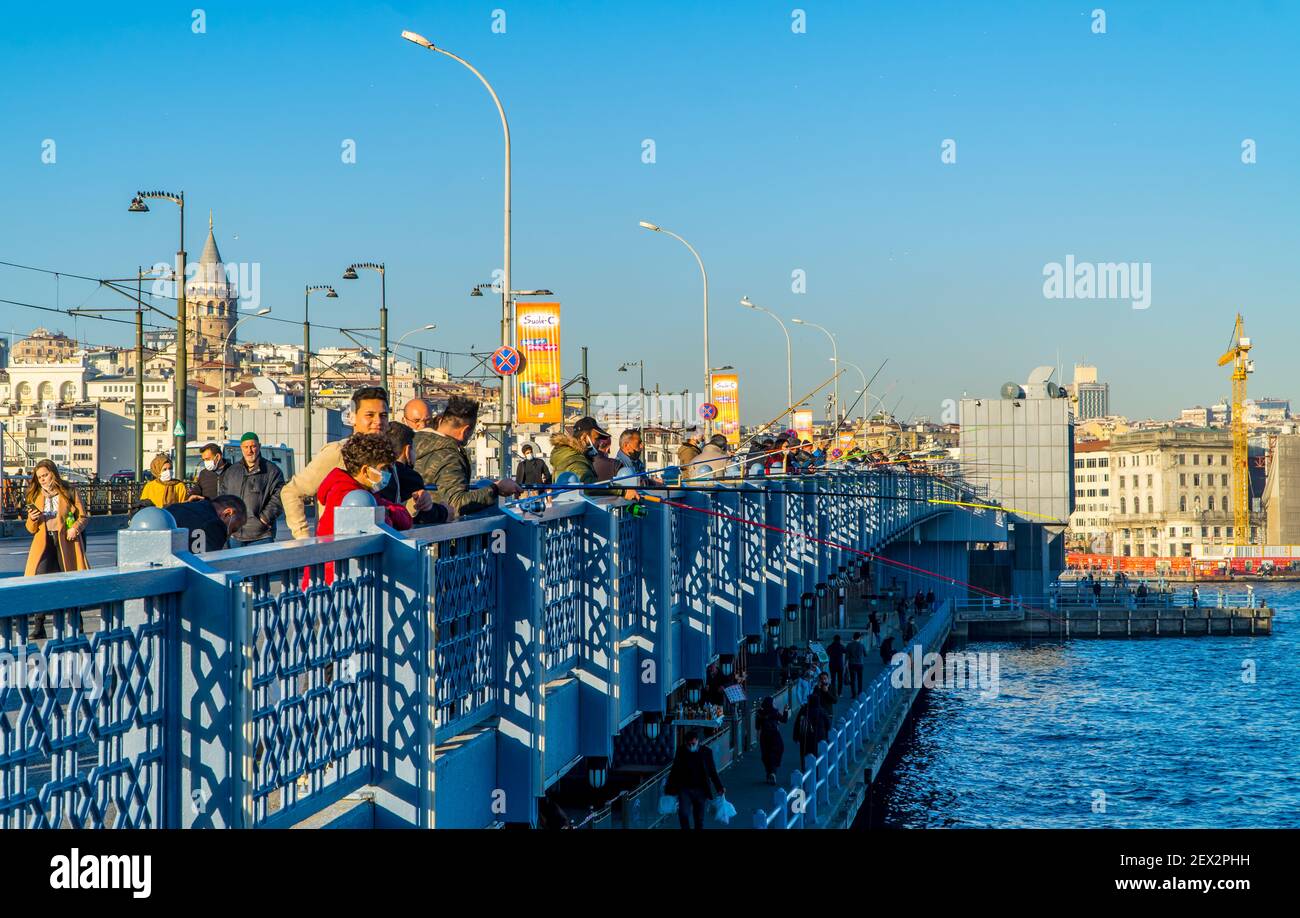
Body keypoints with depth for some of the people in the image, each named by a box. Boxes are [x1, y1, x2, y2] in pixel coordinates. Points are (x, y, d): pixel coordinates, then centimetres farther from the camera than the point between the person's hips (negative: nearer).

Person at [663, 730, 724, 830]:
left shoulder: (706, 752, -2)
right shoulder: (681, 750, 0)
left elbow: (712, 772, 5)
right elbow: (675, 769, 8)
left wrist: (719, 787, 0)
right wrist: (669, 787, 7)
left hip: (700, 790, 0)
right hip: (684, 789, 0)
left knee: (699, 818, 6)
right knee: (683, 814, -15)